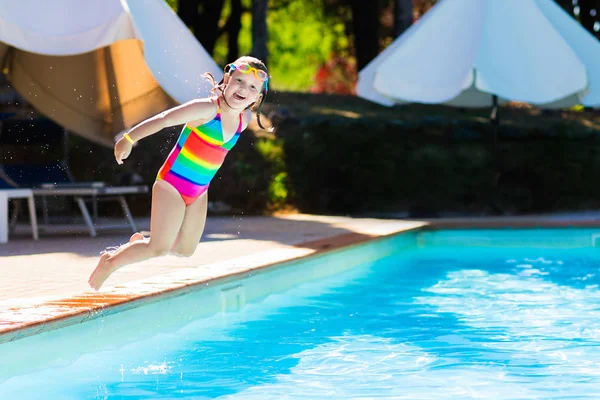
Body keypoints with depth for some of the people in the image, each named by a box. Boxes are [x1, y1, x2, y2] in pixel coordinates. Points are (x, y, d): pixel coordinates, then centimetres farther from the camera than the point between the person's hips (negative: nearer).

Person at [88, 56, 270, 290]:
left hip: (199, 193, 7)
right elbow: (163, 120, -19)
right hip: (172, 185, -7)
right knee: (160, 248, -7)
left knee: (185, 249, 11)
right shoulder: (207, 109, -21)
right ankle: (109, 262, 13)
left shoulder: (244, 120, 0)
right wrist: (129, 139, -17)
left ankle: (140, 242, 34)